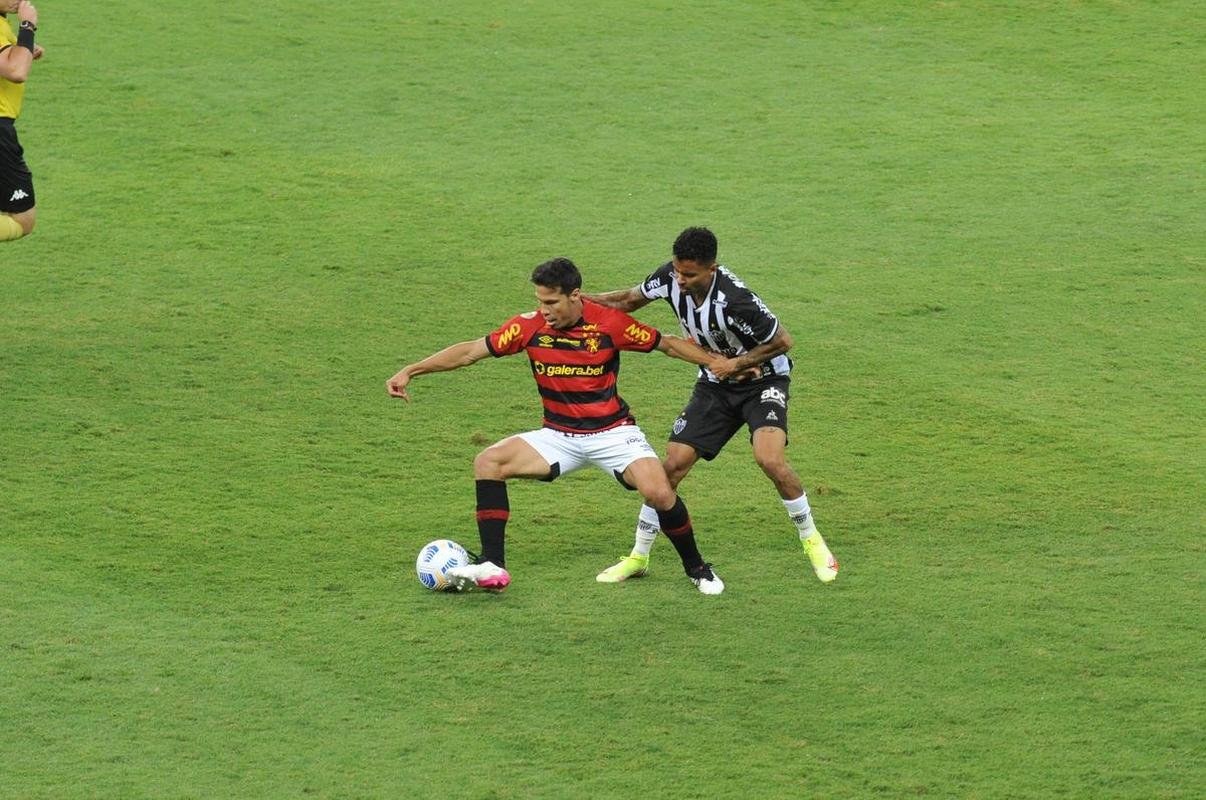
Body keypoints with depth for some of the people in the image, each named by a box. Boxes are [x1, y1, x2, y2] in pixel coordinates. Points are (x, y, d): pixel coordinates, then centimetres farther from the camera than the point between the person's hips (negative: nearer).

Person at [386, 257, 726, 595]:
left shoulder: (610, 323, -14)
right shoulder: (530, 326, -8)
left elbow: (667, 344, -1)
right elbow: (472, 351, -4)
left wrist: (719, 362, -6)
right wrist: (411, 371, -8)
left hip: (612, 431, -3)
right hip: (559, 436, 3)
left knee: (659, 493, -25)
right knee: (488, 462, -16)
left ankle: (696, 568, 2)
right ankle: (492, 567, -15)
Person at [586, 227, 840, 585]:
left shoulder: (734, 300, -33)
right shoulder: (670, 277, -16)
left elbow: (782, 341, -19)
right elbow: (631, 300, 5)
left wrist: (738, 364, -21)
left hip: (762, 378, -5)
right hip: (715, 384, 5)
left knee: (770, 459, -27)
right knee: (672, 465, -4)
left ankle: (812, 541, -4)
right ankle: (639, 557, 11)